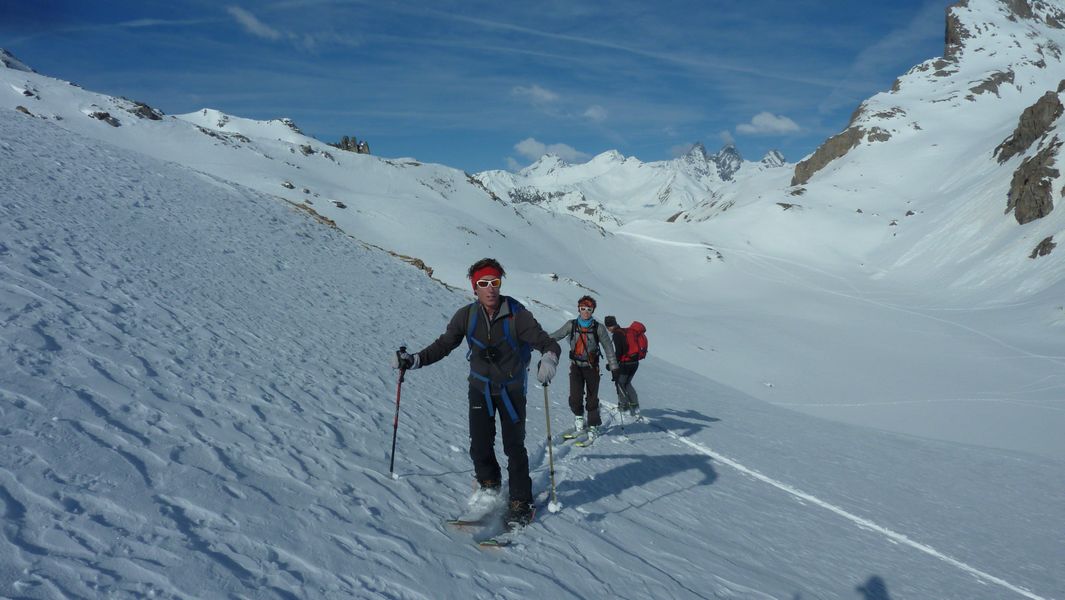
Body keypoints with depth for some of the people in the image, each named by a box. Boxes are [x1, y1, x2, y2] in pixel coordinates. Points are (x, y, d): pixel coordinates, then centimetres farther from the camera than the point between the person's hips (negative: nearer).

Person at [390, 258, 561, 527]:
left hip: (511, 390, -2)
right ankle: (489, 487, 34)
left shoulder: (516, 315, -20)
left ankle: (521, 503, 15)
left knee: (514, 447, -2)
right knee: (480, 446, 4)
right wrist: (413, 360, -16)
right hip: (480, 388, 3)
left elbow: (547, 342, -21)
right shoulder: (467, 316, -11)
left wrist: (549, 359, -44)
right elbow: (443, 345, -4)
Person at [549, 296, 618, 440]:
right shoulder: (571, 325, 0)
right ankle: (579, 417, 18)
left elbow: (608, 348, 1)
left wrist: (614, 367, 0)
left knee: (592, 398, 2)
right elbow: (555, 336, 2)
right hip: (576, 366, 0)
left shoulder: (598, 328, -4)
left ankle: (593, 426, 20)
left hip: (592, 367, 0)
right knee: (575, 396, -12)